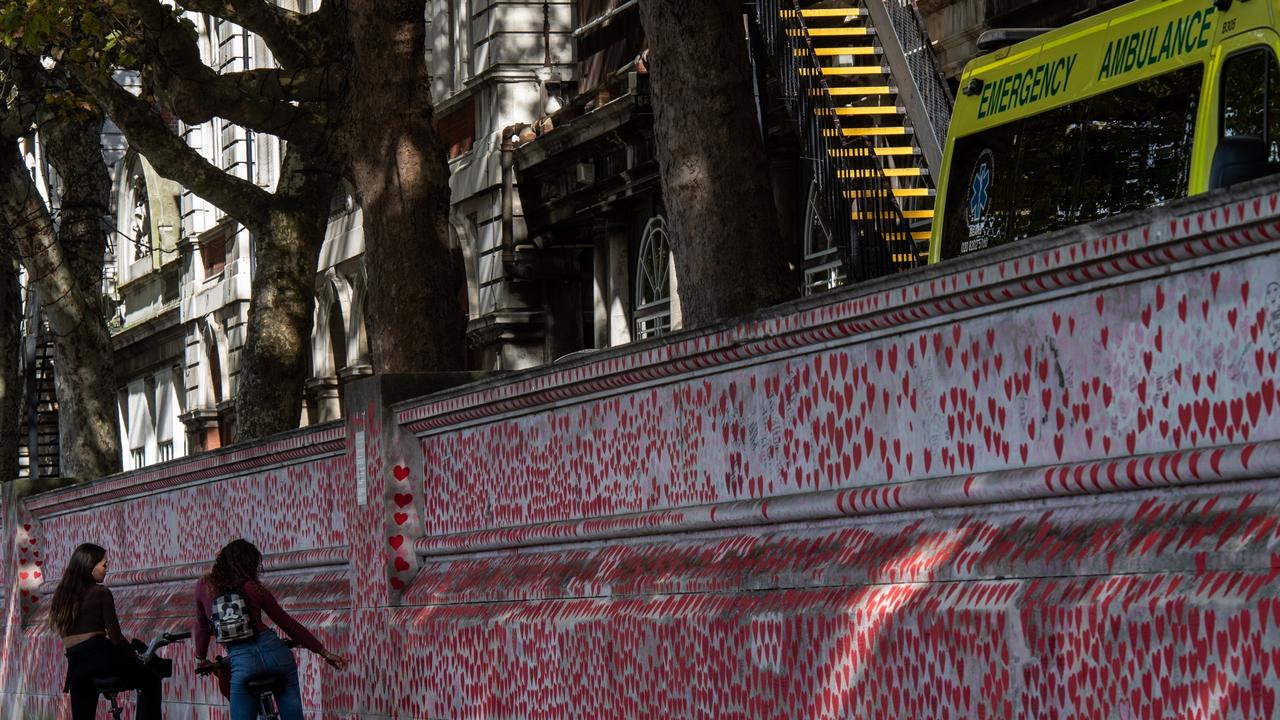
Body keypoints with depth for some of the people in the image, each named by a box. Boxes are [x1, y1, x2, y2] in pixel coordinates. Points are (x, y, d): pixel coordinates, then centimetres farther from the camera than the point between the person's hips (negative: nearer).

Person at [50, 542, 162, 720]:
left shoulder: (63, 595, 13)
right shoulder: (101, 593, -3)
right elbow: (115, 636, -6)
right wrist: (136, 657, 10)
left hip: (75, 665, 5)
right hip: (100, 656, -5)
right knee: (150, 680, 15)